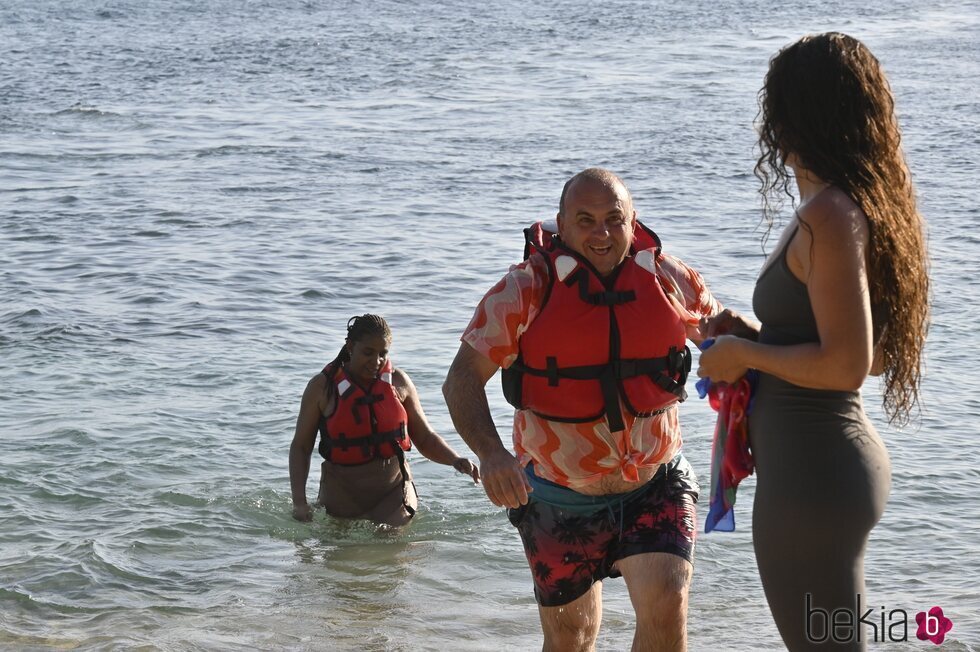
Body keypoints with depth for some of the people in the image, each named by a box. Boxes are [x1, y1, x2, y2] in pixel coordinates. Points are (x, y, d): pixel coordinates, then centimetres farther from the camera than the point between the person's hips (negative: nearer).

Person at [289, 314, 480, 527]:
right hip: (343, 491, -1)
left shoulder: (398, 382, 2)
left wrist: (455, 460, -11)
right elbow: (301, 447, -2)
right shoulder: (322, 387, -5)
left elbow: (425, 438, 10)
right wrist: (299, 502, -12)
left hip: (393, 487, 1)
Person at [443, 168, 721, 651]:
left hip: (655, 488, 1)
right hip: (560, 498, -1)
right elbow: (463, 379, -16)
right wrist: (490, 452, -35)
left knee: (665, 605, -20)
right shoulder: (526, 290, -12)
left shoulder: (671, 280, -4)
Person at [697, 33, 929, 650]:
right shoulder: (869, 205, 9)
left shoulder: (829, 216, -20)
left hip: (811, 475, -10)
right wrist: (761, 336, 13)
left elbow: (845, 366, -25)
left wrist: (742, 353, -12)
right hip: (847, 460, 10)